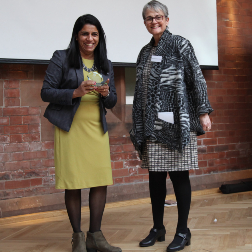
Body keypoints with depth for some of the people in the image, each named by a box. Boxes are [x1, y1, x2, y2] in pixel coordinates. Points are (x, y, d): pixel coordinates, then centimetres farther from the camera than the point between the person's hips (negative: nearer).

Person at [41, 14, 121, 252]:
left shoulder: (105, 64, 15)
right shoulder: (61, 58, 1)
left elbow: (112, 102, 16)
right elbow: (46, 92, -4)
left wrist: (106, 93, -8)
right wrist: (76, 93, -18)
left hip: (97, 129, 4)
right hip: (70, 128, -4)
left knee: (101, 182, 0)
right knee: (73, 183, -2)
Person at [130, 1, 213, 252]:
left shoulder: (180, 44, -1)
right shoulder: (145, 52, 15)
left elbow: (197, 79, -5)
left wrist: (203, 112, -10)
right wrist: (138, 124, 17)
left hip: (176, 122, -5)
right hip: (152, 125, 6)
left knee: (179, 175, -1)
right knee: (155, 176, 9)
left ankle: (183, 232, 9)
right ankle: (158, 228, 21)